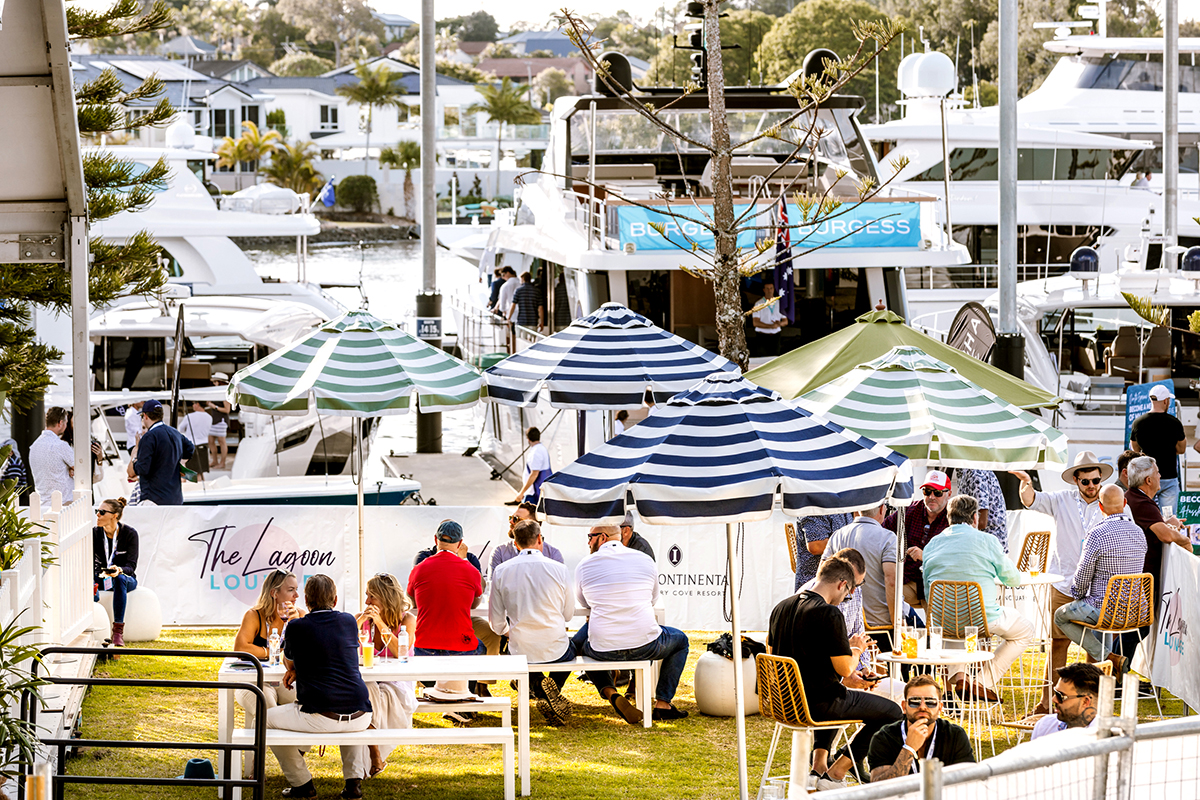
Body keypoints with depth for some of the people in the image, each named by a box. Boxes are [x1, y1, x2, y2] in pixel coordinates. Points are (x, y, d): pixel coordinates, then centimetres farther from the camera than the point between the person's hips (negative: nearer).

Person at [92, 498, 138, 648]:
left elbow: (131, 566, -18)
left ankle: (118, 632, -44)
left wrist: (119, 570, -41)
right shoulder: (95, 533, -4)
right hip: (101, 579, 2)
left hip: (125, 578, -2)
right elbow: (90, 563, -8)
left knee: (120, 579, -40)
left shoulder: (130, 534, -11)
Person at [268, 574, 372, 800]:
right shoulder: (349, 622, 10)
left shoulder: (297, 627, -1)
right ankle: (354, 780, 25)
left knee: (267, 719, 20)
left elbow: (288, 662, 19)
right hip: (360, 717, 4)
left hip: (319, 718, -4)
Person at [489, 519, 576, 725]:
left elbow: (497, 623, 1)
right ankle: (555, 687, 6)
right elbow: (568, 614, 5)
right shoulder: (558, 569, -7)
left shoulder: (501, 571, -5)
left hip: (521, 652, 0)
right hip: (555, 651, 0)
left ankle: (539, 689, 6)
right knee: (571, 648, 36)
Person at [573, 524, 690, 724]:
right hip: (645, 646, 1)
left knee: (579, 642, 35)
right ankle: (663, 703, 20)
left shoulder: (584, 566, 1)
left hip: (602, 650, 0)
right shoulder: (645, 560, 5)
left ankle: (610, 693, 10)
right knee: (680, 640, 32)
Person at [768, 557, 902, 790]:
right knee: (891, 712, 3)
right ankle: (834, 774, 4)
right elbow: (845, 669, -18)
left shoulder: (781, 608, 4)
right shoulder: (829, 614, -20)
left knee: (838, 700, 39)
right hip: (818, 704, -8)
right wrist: (856, 649, 6)